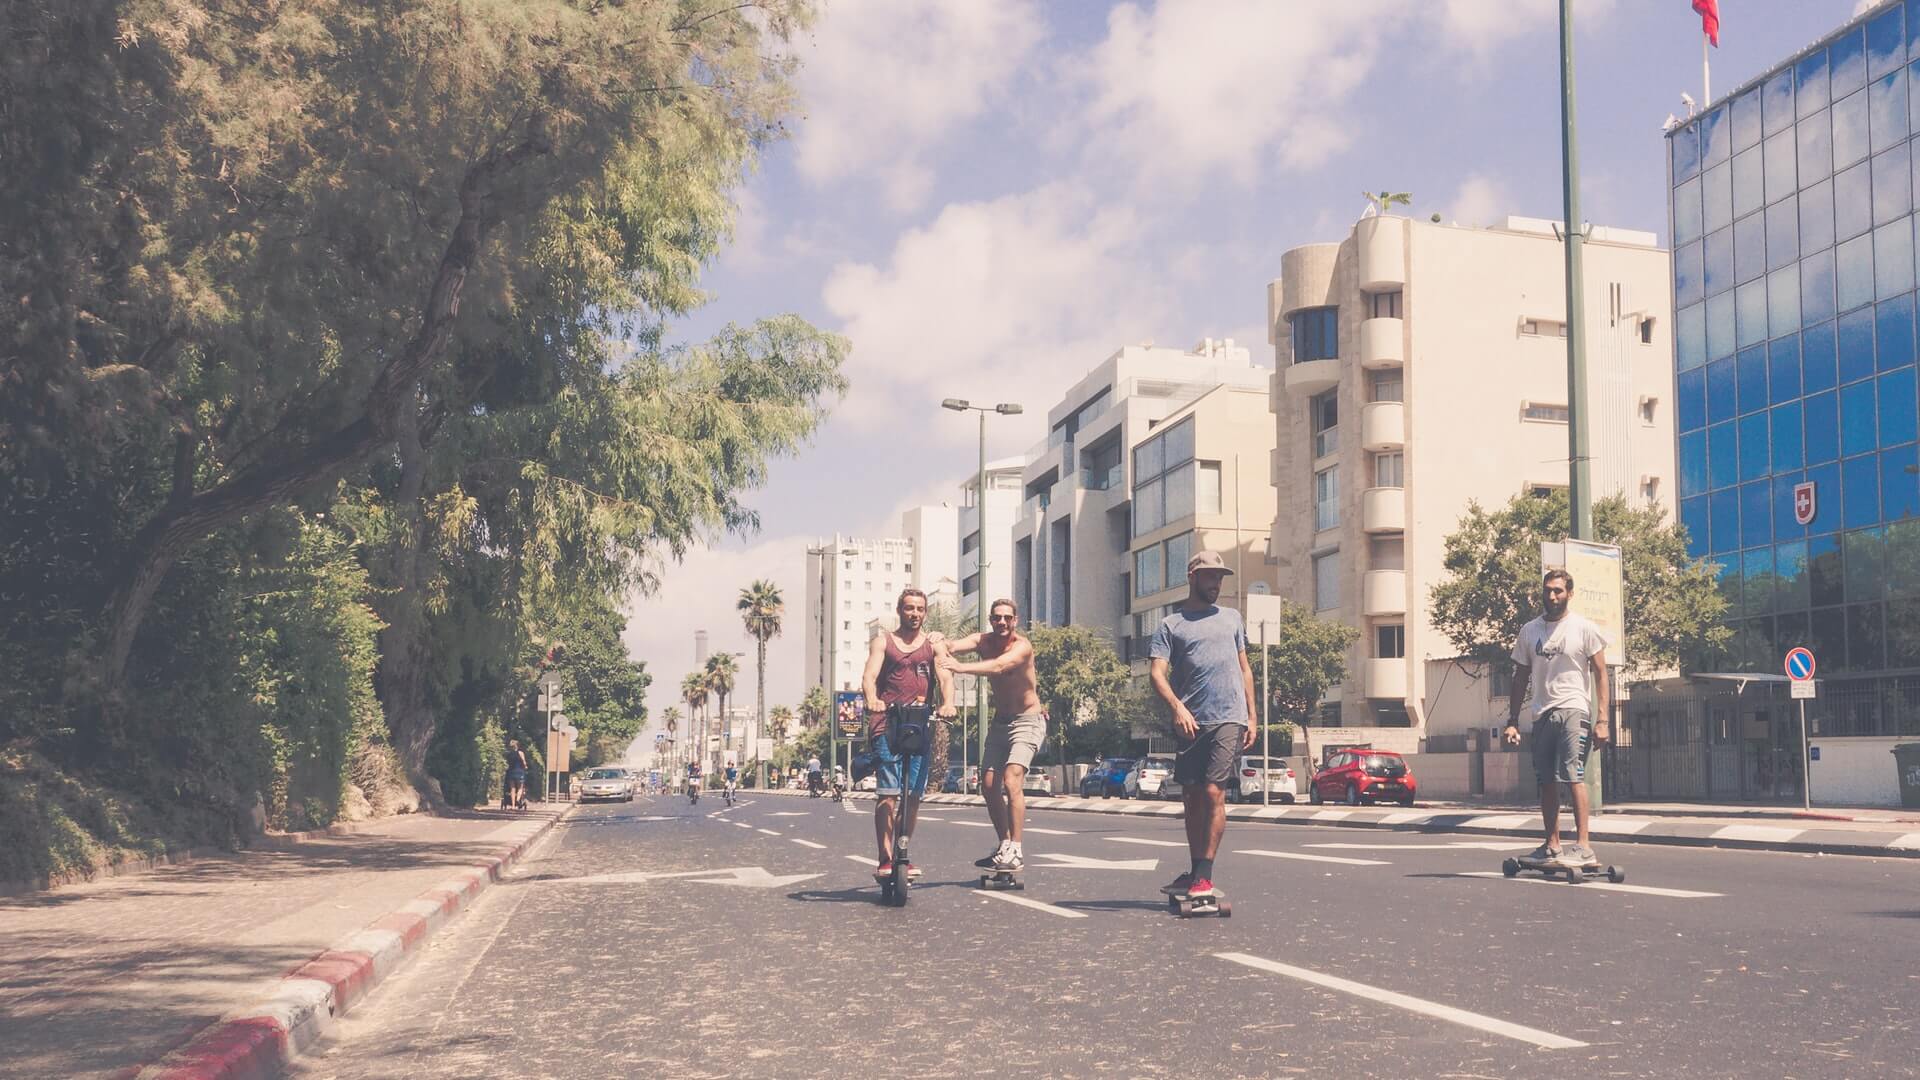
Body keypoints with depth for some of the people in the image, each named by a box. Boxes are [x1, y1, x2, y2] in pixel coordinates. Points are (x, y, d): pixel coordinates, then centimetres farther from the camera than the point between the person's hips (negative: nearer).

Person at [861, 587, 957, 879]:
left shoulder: (934, 644, 15)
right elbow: (869, 675, -3)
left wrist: (948, 703, -21)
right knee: (888, 793, -11)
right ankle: (885, 860, -11)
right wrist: (872, 699, -26)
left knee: (913, 795, 1)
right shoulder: (883, 641, 12)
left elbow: (945, 678, 1)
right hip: (887, 724, -2)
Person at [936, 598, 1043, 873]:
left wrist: (960, 668, -52)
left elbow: (998, 666, -39)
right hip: (1000, 722, 6)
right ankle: (1005, 845, 20)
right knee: (989, 785, 5)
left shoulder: (1022, 645, -20)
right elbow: (946, 646, -20)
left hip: (1027, 721, -6)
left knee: (1011, 781, -20)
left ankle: (1015, 851, -17)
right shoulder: (983, 641, -4)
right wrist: (943, 654, -44)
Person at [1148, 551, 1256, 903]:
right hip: (1190, 723, 0)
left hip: (1228, 719, 0)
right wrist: (1177, 707, -19)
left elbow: (1244, 668, 20)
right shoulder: (1170, 625, 8)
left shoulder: (1232, 618, 18)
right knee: (1191, 798, 7)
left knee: (1213, 793, -11)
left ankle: (1204, 877, -10)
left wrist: (1252, 716, 12)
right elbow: (1156, 673, -3)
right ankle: (1195, 872, 18)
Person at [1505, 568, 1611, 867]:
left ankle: (1583, 845, -18)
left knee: (1573, 775, -17)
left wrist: (1602, 719, -10)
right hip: (1542, 715, 5)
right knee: (1546, 782, 8)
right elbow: (1521, 678, 16)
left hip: (1573, 710, -5)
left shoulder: (1584, 628, 0)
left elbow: (1600, 675, -1)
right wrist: (1512, 721, 10)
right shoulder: (1529, 631, 12)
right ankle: (1552, 845, 16)